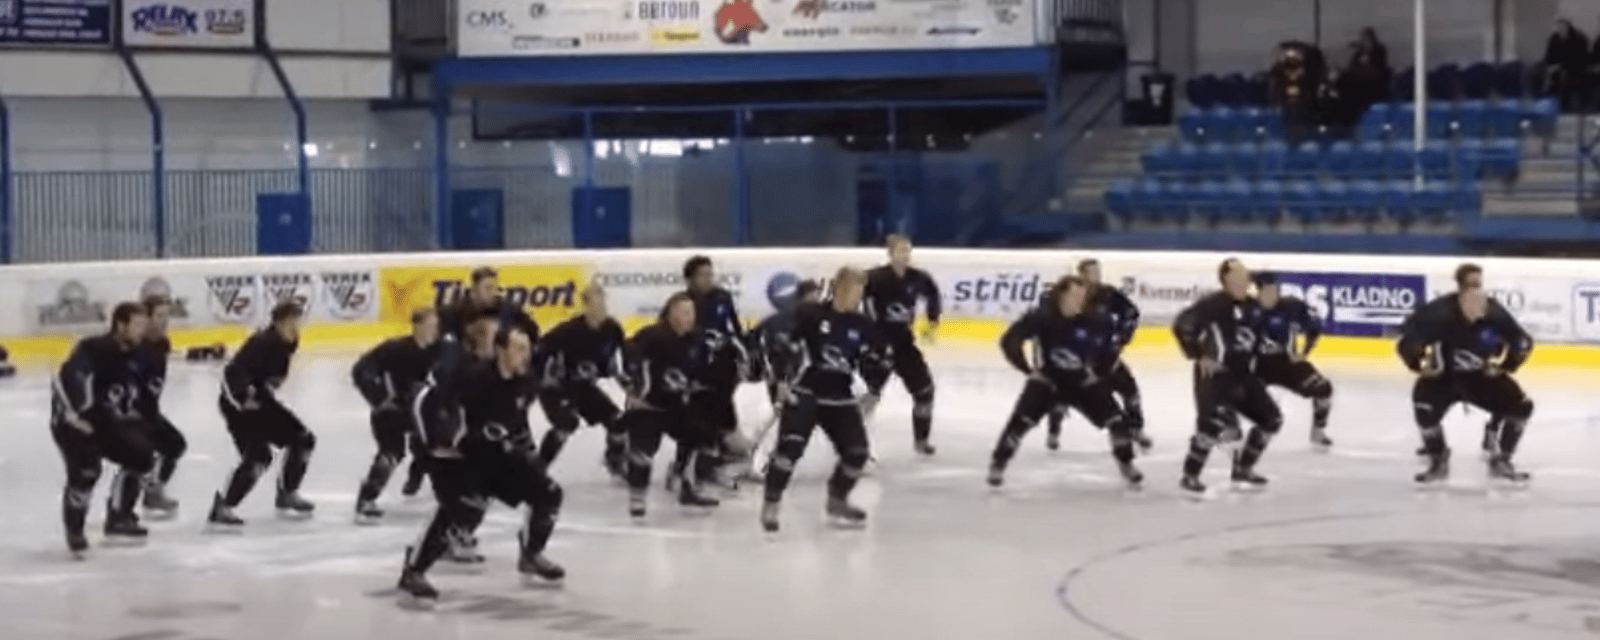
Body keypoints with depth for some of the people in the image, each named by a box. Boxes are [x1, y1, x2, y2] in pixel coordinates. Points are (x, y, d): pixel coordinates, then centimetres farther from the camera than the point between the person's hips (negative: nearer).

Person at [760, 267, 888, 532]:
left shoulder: (864, 328, 5)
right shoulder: (810, 316, -9)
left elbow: (879, 360, 15)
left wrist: (872, 391, 9)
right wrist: (782, 379, -10)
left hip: (839, 398, 5)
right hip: (804, 392, -5)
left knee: (857, 451, 2)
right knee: (791, 445, -21)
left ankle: (837, 500, 26)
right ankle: (770, 504, -12)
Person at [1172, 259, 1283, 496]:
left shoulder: (1253, 307, 8)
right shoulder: (1213, 304, -16)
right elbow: (1182, 325, -21)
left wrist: (1252, 357, 16)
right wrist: (1198, 355, -17)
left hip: (1244, 375, 8)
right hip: (1214, 374, -8)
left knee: (1271, 418, 8)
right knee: (1215, 422, -25)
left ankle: (1242, 469, 21)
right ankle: (1190, 476, -9)